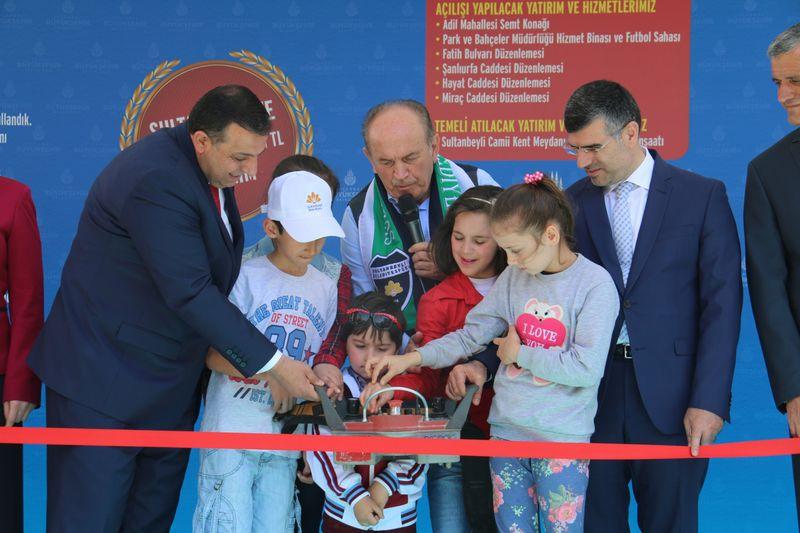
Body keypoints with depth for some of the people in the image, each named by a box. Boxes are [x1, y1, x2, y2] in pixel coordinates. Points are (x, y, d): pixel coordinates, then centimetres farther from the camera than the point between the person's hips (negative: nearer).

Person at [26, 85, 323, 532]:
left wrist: (220, 346, 3)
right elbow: (190, 293, -29)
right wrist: (273, 364, -26)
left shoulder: (213, 169, 4)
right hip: (105, 382, -9)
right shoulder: (155, 179, -25)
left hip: (169, 385, 9)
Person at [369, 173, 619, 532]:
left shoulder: (595, 283, -10)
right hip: (506, 430, 5)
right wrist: (411, 359, -1)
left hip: (562, 436, -5)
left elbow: (587, 368, -17)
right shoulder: (513, 278, 5)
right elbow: (470, 336, 9)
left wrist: (520, 354, -7)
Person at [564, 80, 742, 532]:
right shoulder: (572, 202, 7)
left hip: (671, 398, -2)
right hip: (591, 394, 2)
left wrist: (709, 400, -11)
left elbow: (722, 303, -4)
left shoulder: (703, 196, -1)